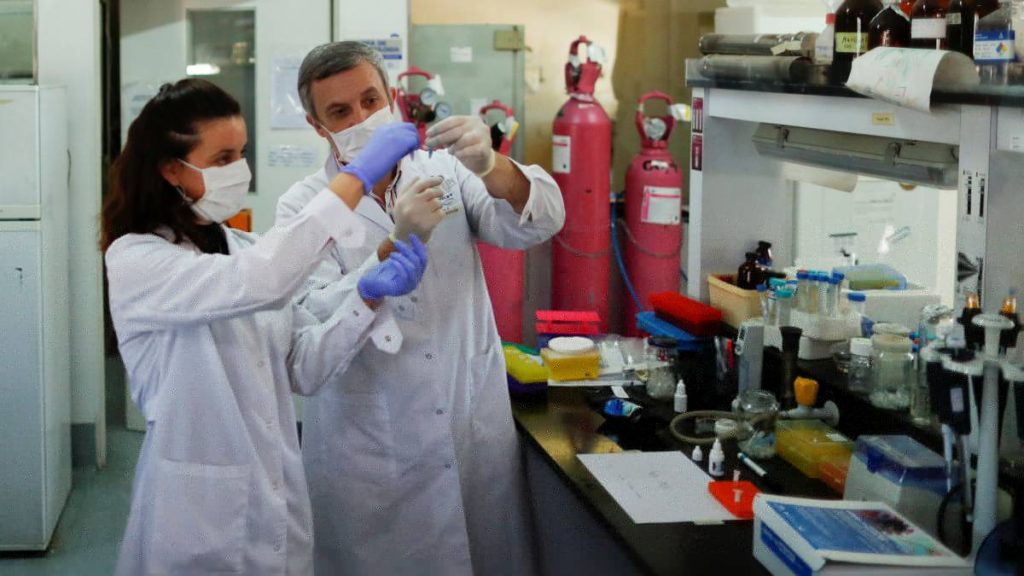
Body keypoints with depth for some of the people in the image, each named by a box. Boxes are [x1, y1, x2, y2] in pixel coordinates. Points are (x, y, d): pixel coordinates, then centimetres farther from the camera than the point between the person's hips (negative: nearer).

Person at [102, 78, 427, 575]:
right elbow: (258, 282, -30)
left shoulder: (244, 249, 8)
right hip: (200, 506, -6)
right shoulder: (134, 260, -13)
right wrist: (357, 176, -29)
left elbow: (303, 367, 4)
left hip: (279, 498, 6)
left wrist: (368, 297, -12)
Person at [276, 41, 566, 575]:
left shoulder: (445, 171, 4)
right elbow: (320, 324, -16)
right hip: (368, 448, -2)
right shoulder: (303, 207, -2)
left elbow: (537, 222, -11)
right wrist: (400, 243, -29)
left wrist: (490, 167, -31)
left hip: (478, 429, 2)